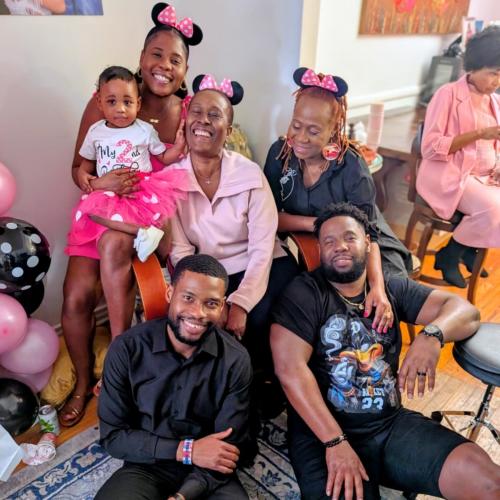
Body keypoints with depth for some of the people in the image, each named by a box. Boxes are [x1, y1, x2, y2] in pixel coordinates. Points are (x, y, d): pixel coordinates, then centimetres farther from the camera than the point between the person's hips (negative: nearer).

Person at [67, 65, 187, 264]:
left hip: (142, 190, -2)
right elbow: (87, 161, 22)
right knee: (90, 208, -31)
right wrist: (82, 174, 0)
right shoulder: (96, 132, 11)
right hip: (108, 193, 2)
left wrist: (179, 144, -8)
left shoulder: (145, 130, 6)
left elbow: (164, 157, 10)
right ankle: (142, 230, -38)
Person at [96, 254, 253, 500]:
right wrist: (185, 450, -17)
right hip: (146, 466, -1)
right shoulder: (126, 349, -12)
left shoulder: (236, 360, -13)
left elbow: (229, 449, -10)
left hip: (208, 474, 2)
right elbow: (113, 435, -8)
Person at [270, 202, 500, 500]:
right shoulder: (305, 293, -5)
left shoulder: (392, 288, 7)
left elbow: (466, 310, 2)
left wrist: (432, 335, -21)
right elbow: (290, 369, -14)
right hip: (324, 432, -3)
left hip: (393, 423, 4)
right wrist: (336, 442, -19)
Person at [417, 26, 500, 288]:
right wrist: (479, 134, -22)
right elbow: (430, 149, -17)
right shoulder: (448, 94, -8)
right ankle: (448, 255, -5)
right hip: (448, 173, -7)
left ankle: (468, 248, 8)